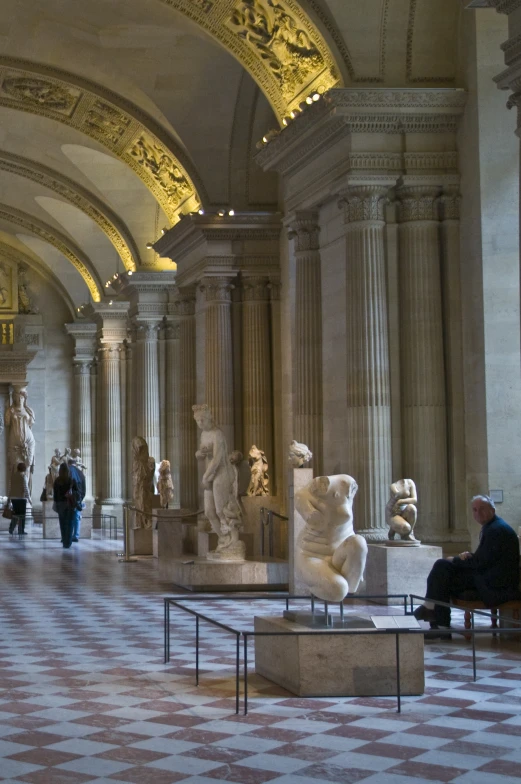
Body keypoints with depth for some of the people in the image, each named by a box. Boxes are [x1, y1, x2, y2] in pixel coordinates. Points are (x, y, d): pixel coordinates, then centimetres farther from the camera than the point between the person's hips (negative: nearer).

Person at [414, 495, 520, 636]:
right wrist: (469, 556, 0)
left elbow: (481, 562, -21)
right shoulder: (490, 527, 16)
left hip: (494, 584, -11)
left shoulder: (496, 529, -18)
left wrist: (455, 560, -9)